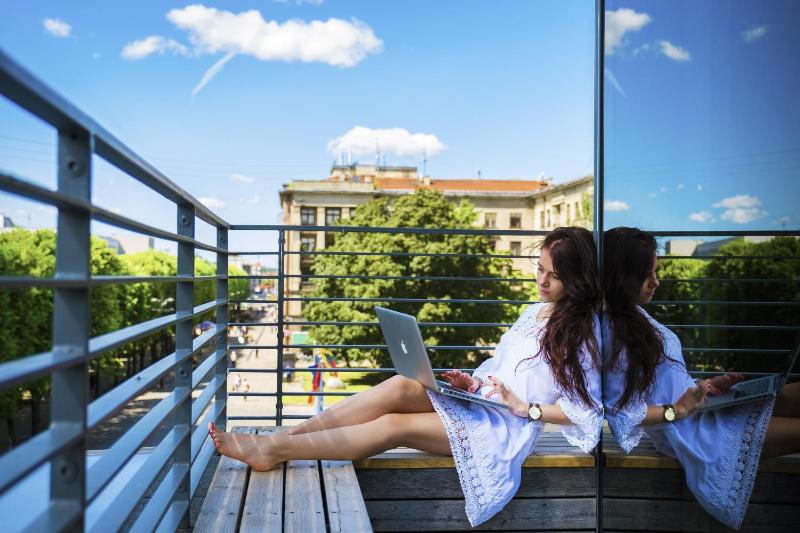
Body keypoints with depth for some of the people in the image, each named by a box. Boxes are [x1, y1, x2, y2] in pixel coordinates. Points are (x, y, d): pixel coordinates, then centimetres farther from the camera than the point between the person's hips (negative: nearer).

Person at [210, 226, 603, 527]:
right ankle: (279, 438, -24)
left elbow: (585, 409, -8)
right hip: (476, 405, 6)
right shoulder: (534, 312, 16)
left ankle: (276, 451, -21)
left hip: (508, 426, -6)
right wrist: (471, 382, 2)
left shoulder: (585, 329, -5)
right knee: (399, 386, -23)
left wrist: (524, 407, -15)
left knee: (394, 425, -24)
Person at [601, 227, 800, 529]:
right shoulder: (612, 331, -20)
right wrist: (678, 411, -20)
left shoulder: (634, 315, 9)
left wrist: (707, 385, 4)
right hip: (689, 431, -9)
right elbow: (619, 411, -18)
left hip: (695, 406, 9)